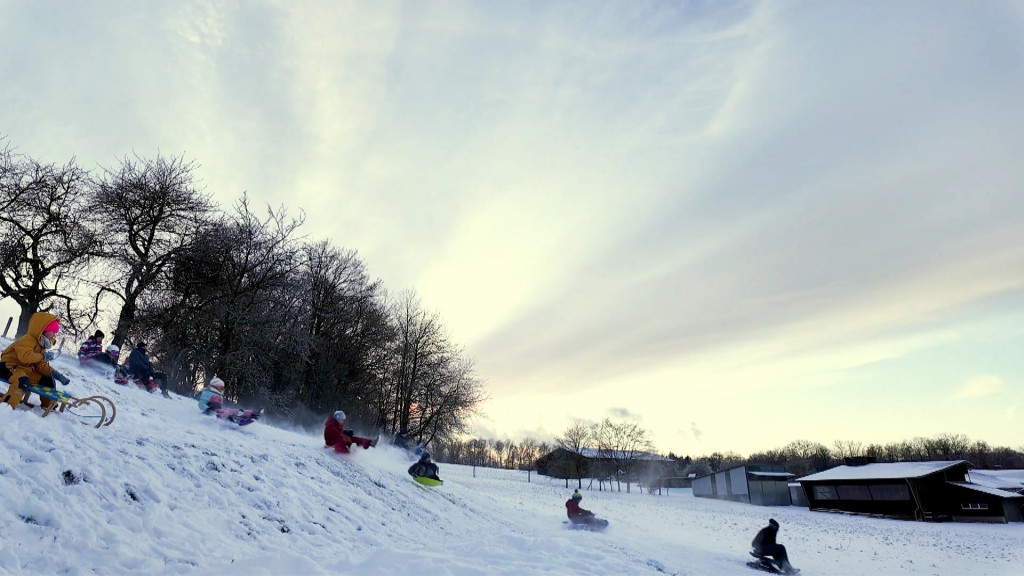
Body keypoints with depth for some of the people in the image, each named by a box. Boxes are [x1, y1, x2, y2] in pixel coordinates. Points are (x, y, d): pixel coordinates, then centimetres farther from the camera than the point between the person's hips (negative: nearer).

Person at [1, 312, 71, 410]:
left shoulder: (42, 344, 10)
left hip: (27, 370, 10)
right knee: (23, 381, -40)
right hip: (10, 366, -10)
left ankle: (48, 406, 21)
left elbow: (41, 365, 8)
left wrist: (54, 374, -7)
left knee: (49, 380, 8)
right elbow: (25, 357, -39)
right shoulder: (27, 340, -20)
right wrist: (43, 356, -27)